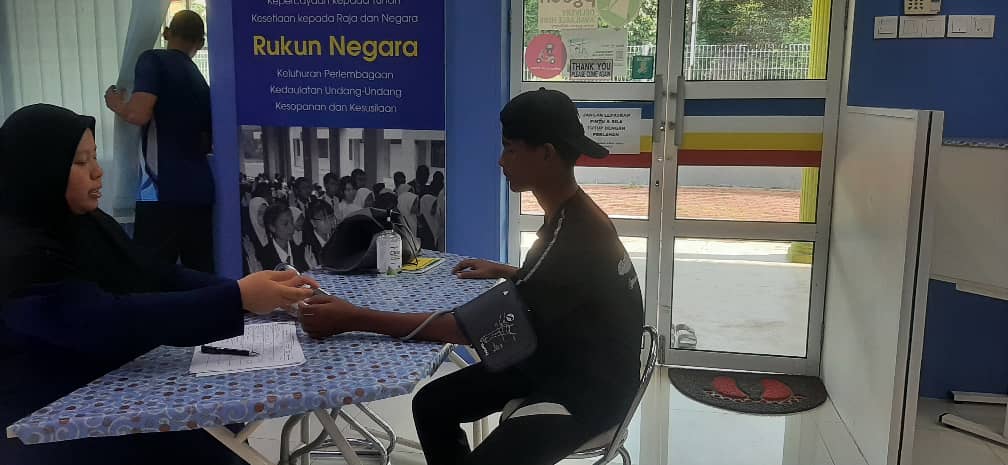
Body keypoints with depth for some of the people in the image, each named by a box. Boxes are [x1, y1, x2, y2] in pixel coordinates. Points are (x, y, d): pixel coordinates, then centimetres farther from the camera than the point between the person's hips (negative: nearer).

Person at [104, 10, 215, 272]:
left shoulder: (154, 61, -1)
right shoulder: (201, 82, 18)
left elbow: (139, 114, -16)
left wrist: (116, 103, 5)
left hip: (163, 190, -7)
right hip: (200, 190, 7)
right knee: (200, 273, 9)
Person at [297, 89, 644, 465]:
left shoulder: (579, 238, -29)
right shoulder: (568, 214, 1)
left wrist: (355, 319, -30)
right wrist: (505, 273, 12)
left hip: (592, 384, -9)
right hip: (554, 356, 9)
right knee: (432, 404, 2)